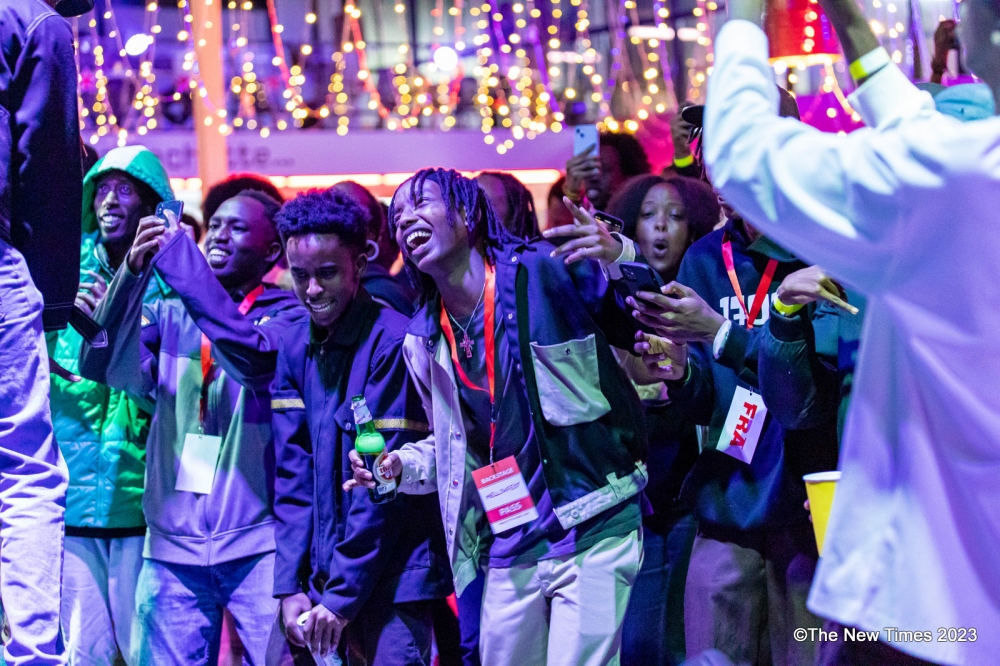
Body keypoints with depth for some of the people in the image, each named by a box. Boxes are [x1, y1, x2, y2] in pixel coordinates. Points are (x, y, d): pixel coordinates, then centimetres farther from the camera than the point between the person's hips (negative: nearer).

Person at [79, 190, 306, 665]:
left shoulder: (288, 314, 2)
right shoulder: (170, 313, 11)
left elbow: (253, 357, -20)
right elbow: (100, 365, -4)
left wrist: (178, 256, -21)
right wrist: (132, 271, -19)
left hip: (257, 543, -3)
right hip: (172, 544, 3)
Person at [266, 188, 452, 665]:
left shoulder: (393, 341, -13)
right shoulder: (295, 347, 6)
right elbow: (292, 474, 5)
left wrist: (343, 594, -14)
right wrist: (290, 586, -2)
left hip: (391, 578, -6)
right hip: (320, 573, 6)